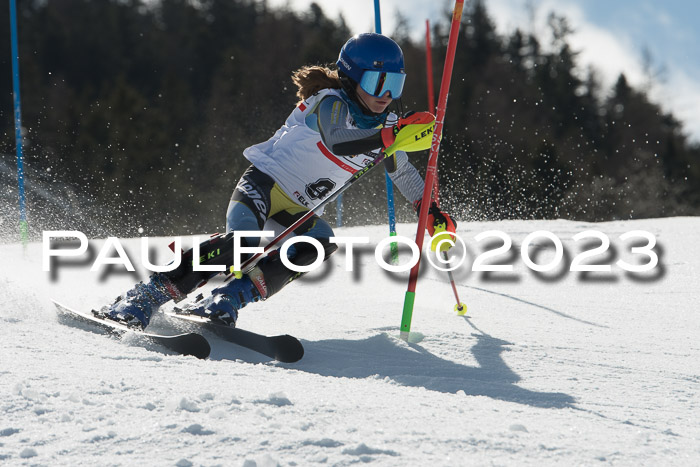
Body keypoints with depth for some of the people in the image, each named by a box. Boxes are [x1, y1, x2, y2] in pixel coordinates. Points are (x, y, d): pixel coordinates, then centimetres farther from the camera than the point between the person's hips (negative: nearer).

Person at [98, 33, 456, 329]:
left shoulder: (383, 124, 7)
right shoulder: (331, 103, -15)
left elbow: (403, 171, 25)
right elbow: (338, 142, -38)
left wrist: (432, 213, 19)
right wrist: (393, 136, -49)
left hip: (297, 211, 7)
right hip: (263, 183, -7)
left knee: (323, 238, -25)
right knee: (241, 244, -32)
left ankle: (226, 301, -29)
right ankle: (143, 299, -30)